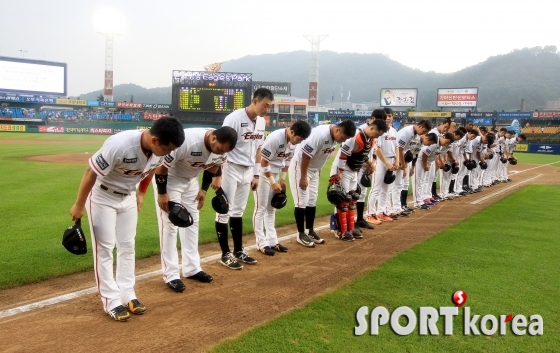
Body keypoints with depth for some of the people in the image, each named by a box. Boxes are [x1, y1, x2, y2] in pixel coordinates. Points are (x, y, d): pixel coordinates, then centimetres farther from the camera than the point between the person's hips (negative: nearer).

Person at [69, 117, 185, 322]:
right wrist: (79, 205, -17)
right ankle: (111, 301, 8)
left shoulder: (159, 150, -19)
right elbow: (91, 172, -27)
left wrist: (141, 193, 15)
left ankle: (127, 295, 23)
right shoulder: (120, 145, -38)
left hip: (128, 197, 6)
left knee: (127, 247, 11)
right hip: (103, 196, -6)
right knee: (104, 248, 0)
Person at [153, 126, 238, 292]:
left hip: (190, 180, 7)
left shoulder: (221, 148, -18)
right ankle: (171, 274, 2)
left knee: (192, 222, 10)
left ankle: (192, 268, 21)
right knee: (169, 225, -6)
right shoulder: (186, 141, -39)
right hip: (168, 179, -7)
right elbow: (161, 164, -28)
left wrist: (204, 189, 5)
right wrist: (162, 193, -20)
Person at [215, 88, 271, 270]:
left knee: (238, 211, 15)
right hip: (230, 169, -7)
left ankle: (238, 251, 24)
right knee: (224, 211, 1)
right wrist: (217, 175, -21)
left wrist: (256, 174, 13)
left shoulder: (261, 122, 5)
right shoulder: (234, 118, -18)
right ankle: (226, 254, 9)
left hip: (247, 171, 8)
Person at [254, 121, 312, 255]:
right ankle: (262, 243, 1)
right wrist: (273, 183, -18)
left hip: (275, 173, 8)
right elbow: (264, 162, -23)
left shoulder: (294, 141, -6)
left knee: (271, 208, 12)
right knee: (261, 208, -4)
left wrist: (282, 179, 8)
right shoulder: (275, 138, -28)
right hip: (262, 172, -8)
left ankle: (272, 241, 19)